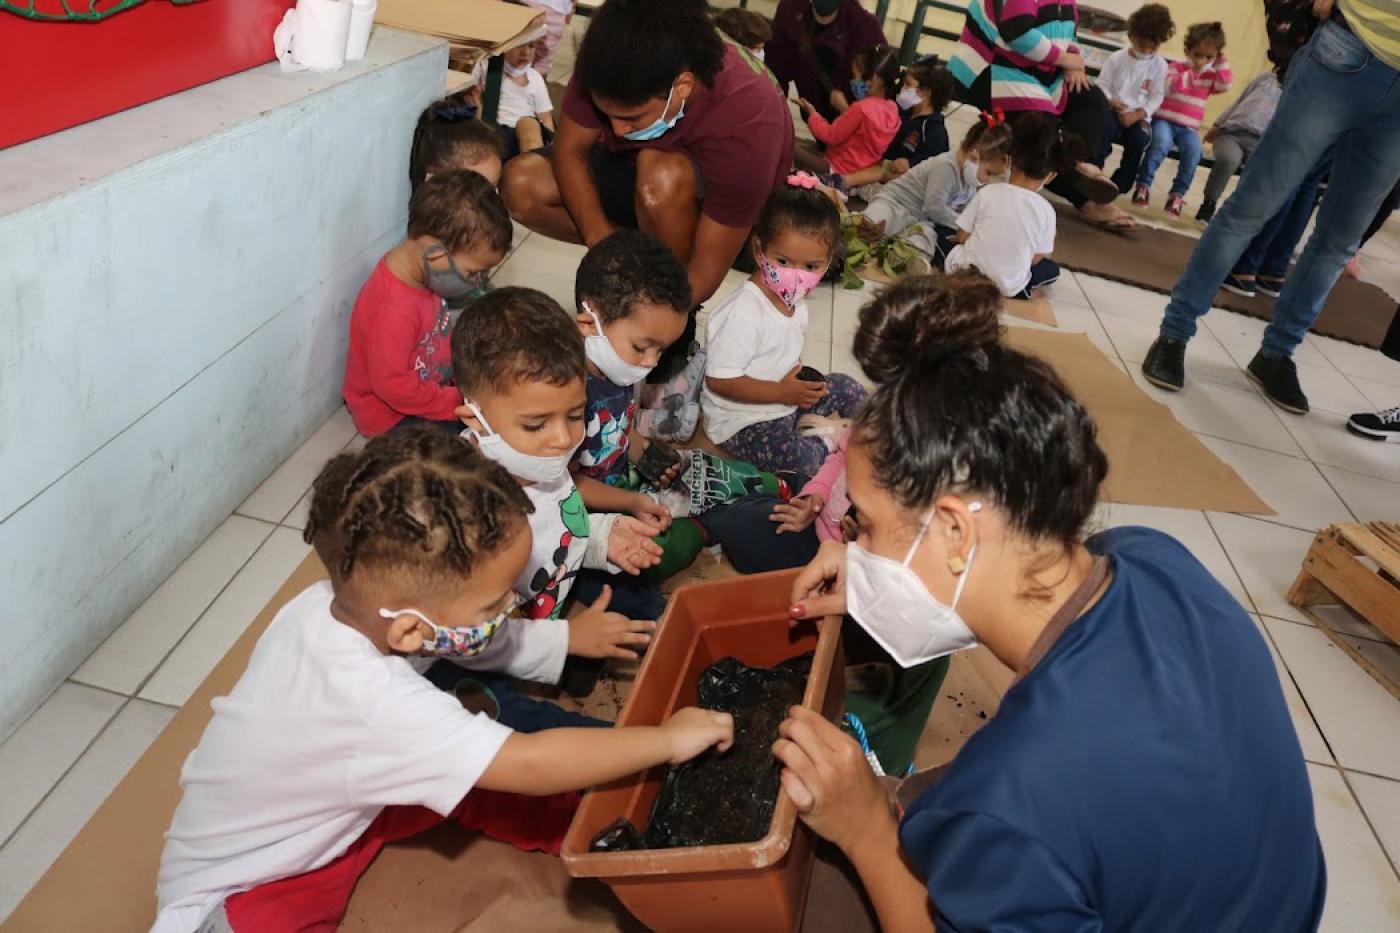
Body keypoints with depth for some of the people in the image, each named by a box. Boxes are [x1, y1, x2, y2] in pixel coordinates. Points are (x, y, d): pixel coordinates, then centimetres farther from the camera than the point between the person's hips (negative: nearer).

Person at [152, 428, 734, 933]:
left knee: (474, 768, -2)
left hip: (321, 819, 8)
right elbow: (530, 764, -34)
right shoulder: (373, 703, -39)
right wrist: (668, 738, -25)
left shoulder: (328, 602, -18)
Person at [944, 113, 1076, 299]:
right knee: (1052, 269, 28)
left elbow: (961, 237, -3)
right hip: (1005, 288, 0)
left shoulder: (988, 192, -11)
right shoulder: (1046, 211, -10)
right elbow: (1035, 260, -1)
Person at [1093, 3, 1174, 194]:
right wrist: (1111, 102, -19)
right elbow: (1101, 85, 1)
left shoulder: (1160, 65, 1)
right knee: (1103, 127, -32)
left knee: (1140, 139, -26)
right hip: (1113, 110, -1)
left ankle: (1120, 184, -12)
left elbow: (1157, 96, 0)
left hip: (1139, 115, 1)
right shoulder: (1116, 59, -1)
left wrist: (1137, 115, -15)